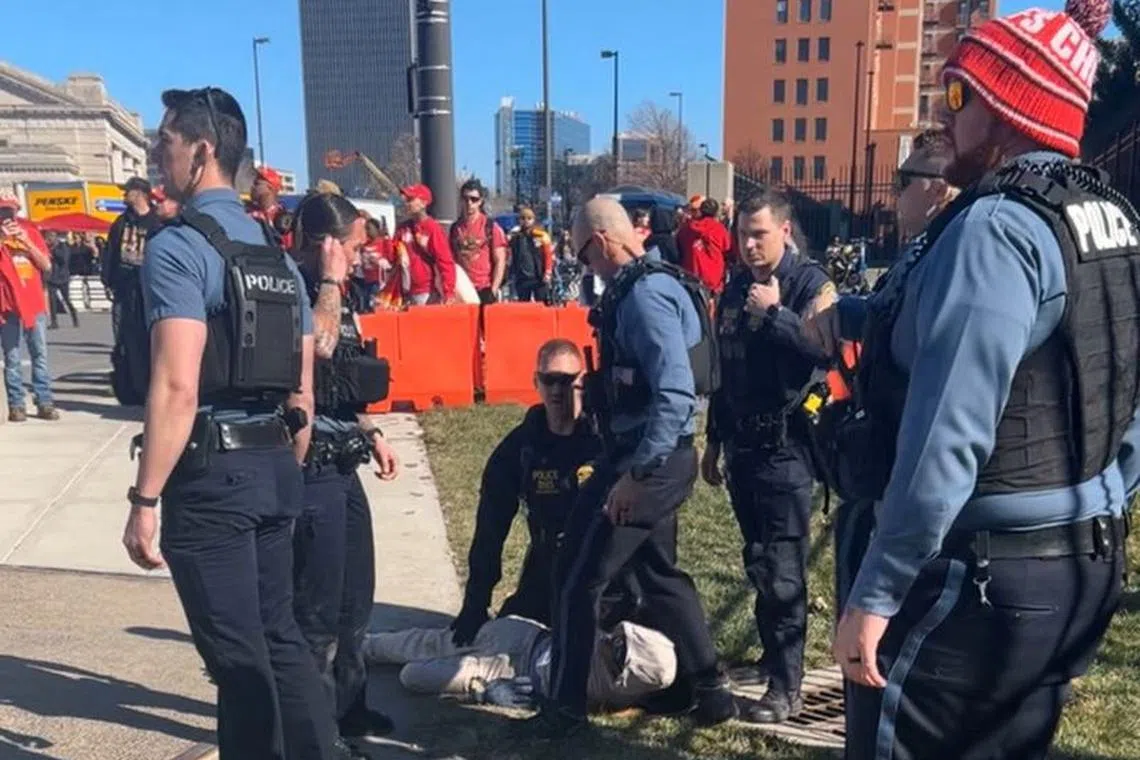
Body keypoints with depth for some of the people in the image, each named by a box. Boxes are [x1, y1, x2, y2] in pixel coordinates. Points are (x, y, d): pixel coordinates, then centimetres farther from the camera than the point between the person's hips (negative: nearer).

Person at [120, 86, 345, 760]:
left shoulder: (178, 249, -12)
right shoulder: (279, 256, 13)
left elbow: (177, 389, -21)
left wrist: (145, 500, -16)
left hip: (209, 474, -8)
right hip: (274, 467, 8)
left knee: (237, 654, 4)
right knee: (280, 636, 18)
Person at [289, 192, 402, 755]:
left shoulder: (328, 295, 14)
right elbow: (318, 344, -35)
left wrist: (371, 434, 18)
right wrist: (331, 281, -21)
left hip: (342, 468, 10)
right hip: (310, 473, -10)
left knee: (354, 596, 19)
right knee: (318, 605, 1)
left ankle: (346, 704, 35)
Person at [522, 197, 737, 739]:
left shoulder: (642, 295, -20)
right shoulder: (650, 285, 11)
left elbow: (676, 393, -29)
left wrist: (634, 472, -27)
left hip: (646, 460, -10)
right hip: (658, 458, 10)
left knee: (577, 577, 3)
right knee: (659, 572, 21)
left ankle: (565, 708, 17)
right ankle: (710, 691, 30)